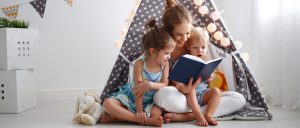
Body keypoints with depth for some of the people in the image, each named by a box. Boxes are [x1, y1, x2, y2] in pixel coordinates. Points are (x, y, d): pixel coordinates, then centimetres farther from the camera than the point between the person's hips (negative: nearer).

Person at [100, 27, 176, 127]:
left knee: (157, 113, -32)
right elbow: (138, 89, -20)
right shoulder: (140, 63, -17)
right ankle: (146, 121, -35)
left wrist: (151, 84, -31)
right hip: (131, 97, -2)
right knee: (108, 103, -28)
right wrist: (139, 111, -23)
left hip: (148, 103, 2)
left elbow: (164, 85, -10)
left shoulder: (165, 64, -6)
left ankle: (115, 117, -24)